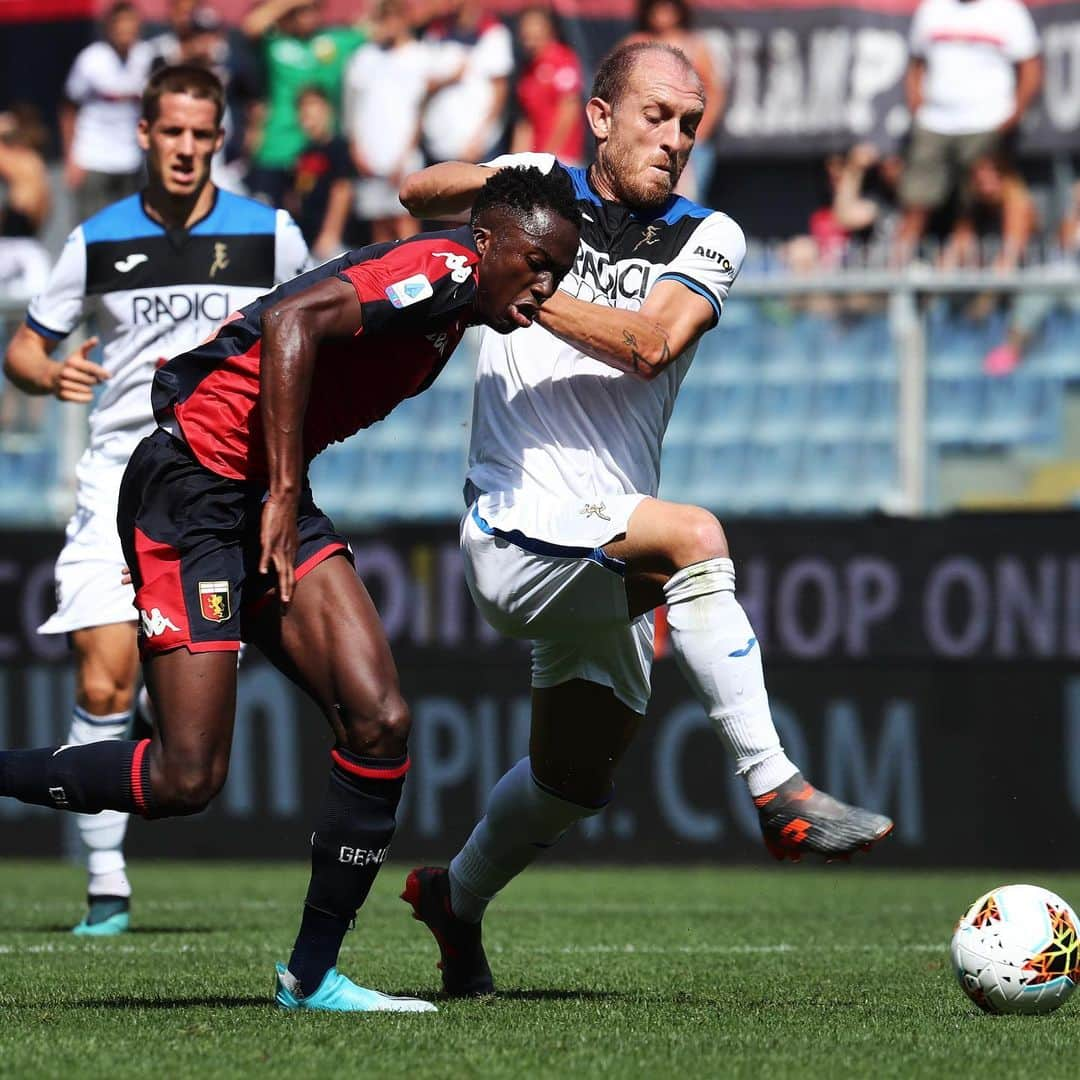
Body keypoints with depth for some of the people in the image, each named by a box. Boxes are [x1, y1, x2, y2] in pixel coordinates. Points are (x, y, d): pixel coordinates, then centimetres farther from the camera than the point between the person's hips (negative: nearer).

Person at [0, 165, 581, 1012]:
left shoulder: (451, 306, 15)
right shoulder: (443, 269, -15)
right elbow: (292, 322, -27)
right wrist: (285, 494, -24)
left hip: (266, 499, 10)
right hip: (194, 488, -10)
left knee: (380, 721, -4)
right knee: (186, 780, -12)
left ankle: (313, 973, 4)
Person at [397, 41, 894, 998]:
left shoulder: (709, 238, 5)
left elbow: (652, 342, -13)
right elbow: (418, 195, -5)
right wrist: (486, 185, -24)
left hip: (606, 548, 5)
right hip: (517, 530, -5)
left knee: (576, 780, 17)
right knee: (695, 535, -33)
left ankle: (456, 900, 45)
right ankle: (777, 791, -36)